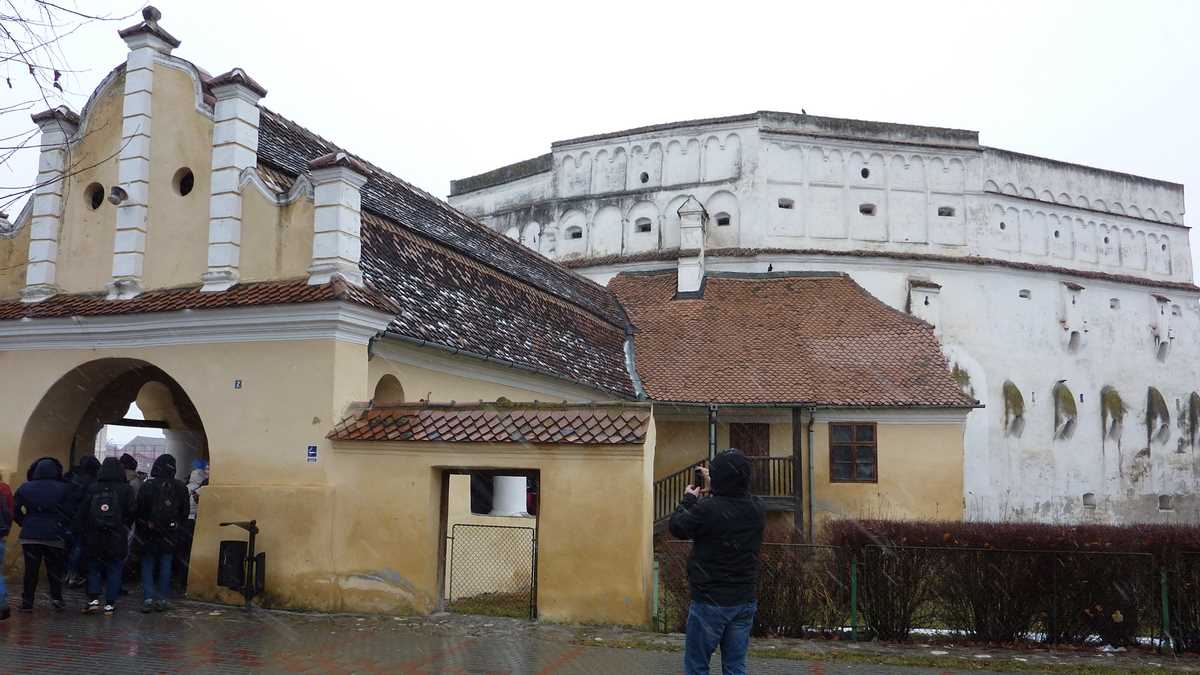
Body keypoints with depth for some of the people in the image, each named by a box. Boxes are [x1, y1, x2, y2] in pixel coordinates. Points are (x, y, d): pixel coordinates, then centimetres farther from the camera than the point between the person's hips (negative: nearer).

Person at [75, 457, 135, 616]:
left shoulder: (92, 488, -2)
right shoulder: (126, 489, -8)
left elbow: (82, 513, 1)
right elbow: (131, 513, -6)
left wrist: (83, 532, 9)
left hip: (94, 538, 2)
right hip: (117, 539, -1)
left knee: (94, 568, 15)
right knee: (114, 570, 6)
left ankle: (93, 599, 3)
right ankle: (110, 604, 6)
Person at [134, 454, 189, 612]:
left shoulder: (146, 486, -8)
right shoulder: (180, 487, -4)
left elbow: (139, 511, -3)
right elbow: (185, 512, 3)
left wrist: (140, 531, 10)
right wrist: (179, 529, 15)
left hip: (150, 534, -1)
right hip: (170, 534, 1)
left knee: (148, 565, 9)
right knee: (166, 566, 9)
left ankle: (148, 599, -1)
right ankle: (161, 600, 9)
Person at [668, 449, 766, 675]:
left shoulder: (707, 509, -22)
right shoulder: (757, 509, -5)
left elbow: (676, 526, -6)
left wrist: (689, 499, 9)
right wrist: (712, 490, 24)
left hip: (710, 601, -5)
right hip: (745, 601, 5)